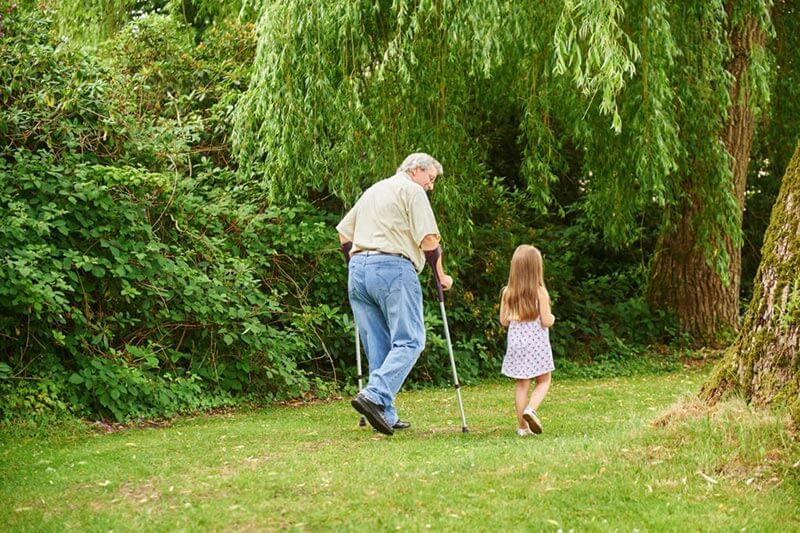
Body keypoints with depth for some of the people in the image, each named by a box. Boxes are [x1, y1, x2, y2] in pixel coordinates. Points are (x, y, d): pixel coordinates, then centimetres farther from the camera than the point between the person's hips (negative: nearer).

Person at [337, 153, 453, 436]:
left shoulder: (373, 190, 26)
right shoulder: (412, 190, 2)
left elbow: (344, 233, 26)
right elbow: (428, 240, -6)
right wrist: (441, 275, 4)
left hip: (358, 269, 8)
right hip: (393, 268, -8)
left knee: (377, 346, 9)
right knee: (409, 341, -8)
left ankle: (386, 415, 7)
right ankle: (374, 396, -25)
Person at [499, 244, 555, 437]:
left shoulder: (507, 293, -2)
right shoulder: (540, 292, -11)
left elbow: (503, 321, 2)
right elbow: (546, 321, -12)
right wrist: (552, 318, 9)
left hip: (516, 342, 3)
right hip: (537, 343, -3)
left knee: (522, 384, 10)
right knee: (543, 382, 9)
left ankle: (522, 426, 9)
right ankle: (531, 409, -17)